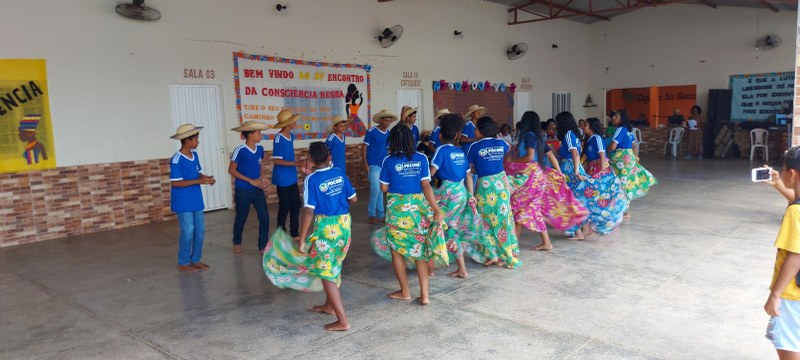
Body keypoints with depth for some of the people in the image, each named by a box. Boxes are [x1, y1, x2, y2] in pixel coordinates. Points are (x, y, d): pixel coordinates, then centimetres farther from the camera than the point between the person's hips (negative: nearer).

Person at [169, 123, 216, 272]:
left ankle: (195, 259, 23)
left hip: (196, 200, 8)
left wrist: (206, 177, -6)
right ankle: (183, 263, 12)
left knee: (200, 229, 10)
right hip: (183, 202, -8)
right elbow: (175, 183, -20)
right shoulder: (177, 160, -18)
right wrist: (199, 181, -23)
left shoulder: (194, 154, 5)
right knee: (188, 231, -3)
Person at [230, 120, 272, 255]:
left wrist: (262, 177, -2)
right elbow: (232, 170, -13)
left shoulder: (260, 148, 1)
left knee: (265, 217, 0)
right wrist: (251, 181, -17)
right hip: (243, 191, -5)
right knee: (241, 219, 11)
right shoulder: (240, 150, -17)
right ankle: (237, 244, 35)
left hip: (257, 189, 5)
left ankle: (263, 247, 13)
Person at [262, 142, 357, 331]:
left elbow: (309, 211, -17)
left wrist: (302, 240, -13)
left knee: (326, 273, 0)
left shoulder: (311, 180, -13)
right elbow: (353, 199, 6)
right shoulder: (340, 173, 2)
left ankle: (342, 321, -1)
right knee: (333, 266, 23)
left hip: (326, 227, -6)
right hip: (344, 223, 6)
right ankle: (329, 305, 39)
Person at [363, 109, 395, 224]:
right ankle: (372, 215, 4)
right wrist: (365, 163, -15)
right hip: (373, 166, -6)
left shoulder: (388, 133, 9)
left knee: (380, 192, 11)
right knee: (375, 191, -9)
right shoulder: (371, 132, -8)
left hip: (384, 166, 6)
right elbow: (364, 148, -7)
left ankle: (380, 215, 19)